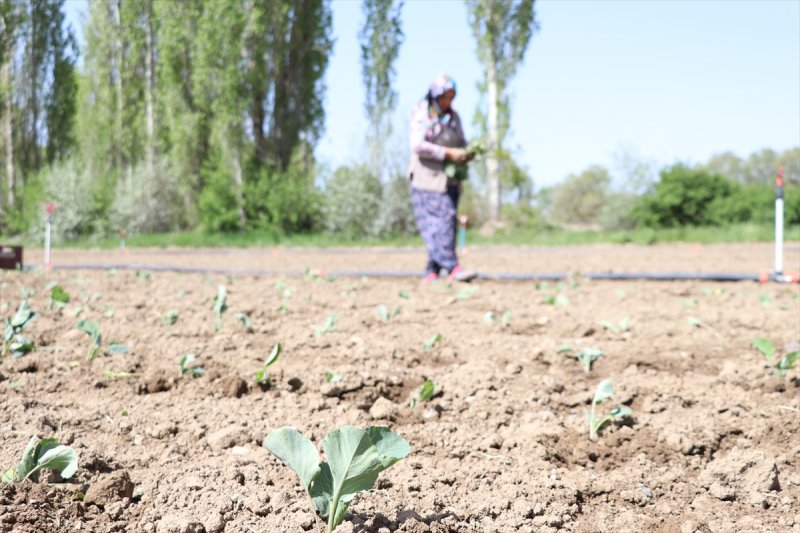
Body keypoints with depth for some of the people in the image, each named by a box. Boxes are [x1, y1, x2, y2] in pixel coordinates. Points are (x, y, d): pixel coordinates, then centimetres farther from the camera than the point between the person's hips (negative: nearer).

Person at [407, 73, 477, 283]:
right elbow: (417, 145, -15)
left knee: (446, 225, 1)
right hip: (427, 177, -6)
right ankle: (452, 267, -21)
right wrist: (448, 153, -20)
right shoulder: (422, 115, -5)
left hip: (449, 178, 6)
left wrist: (466, 154, -4)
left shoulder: (453, 116, 15)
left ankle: (431, 273, 3)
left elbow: (461, 143, 20)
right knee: (440, 221, -15)